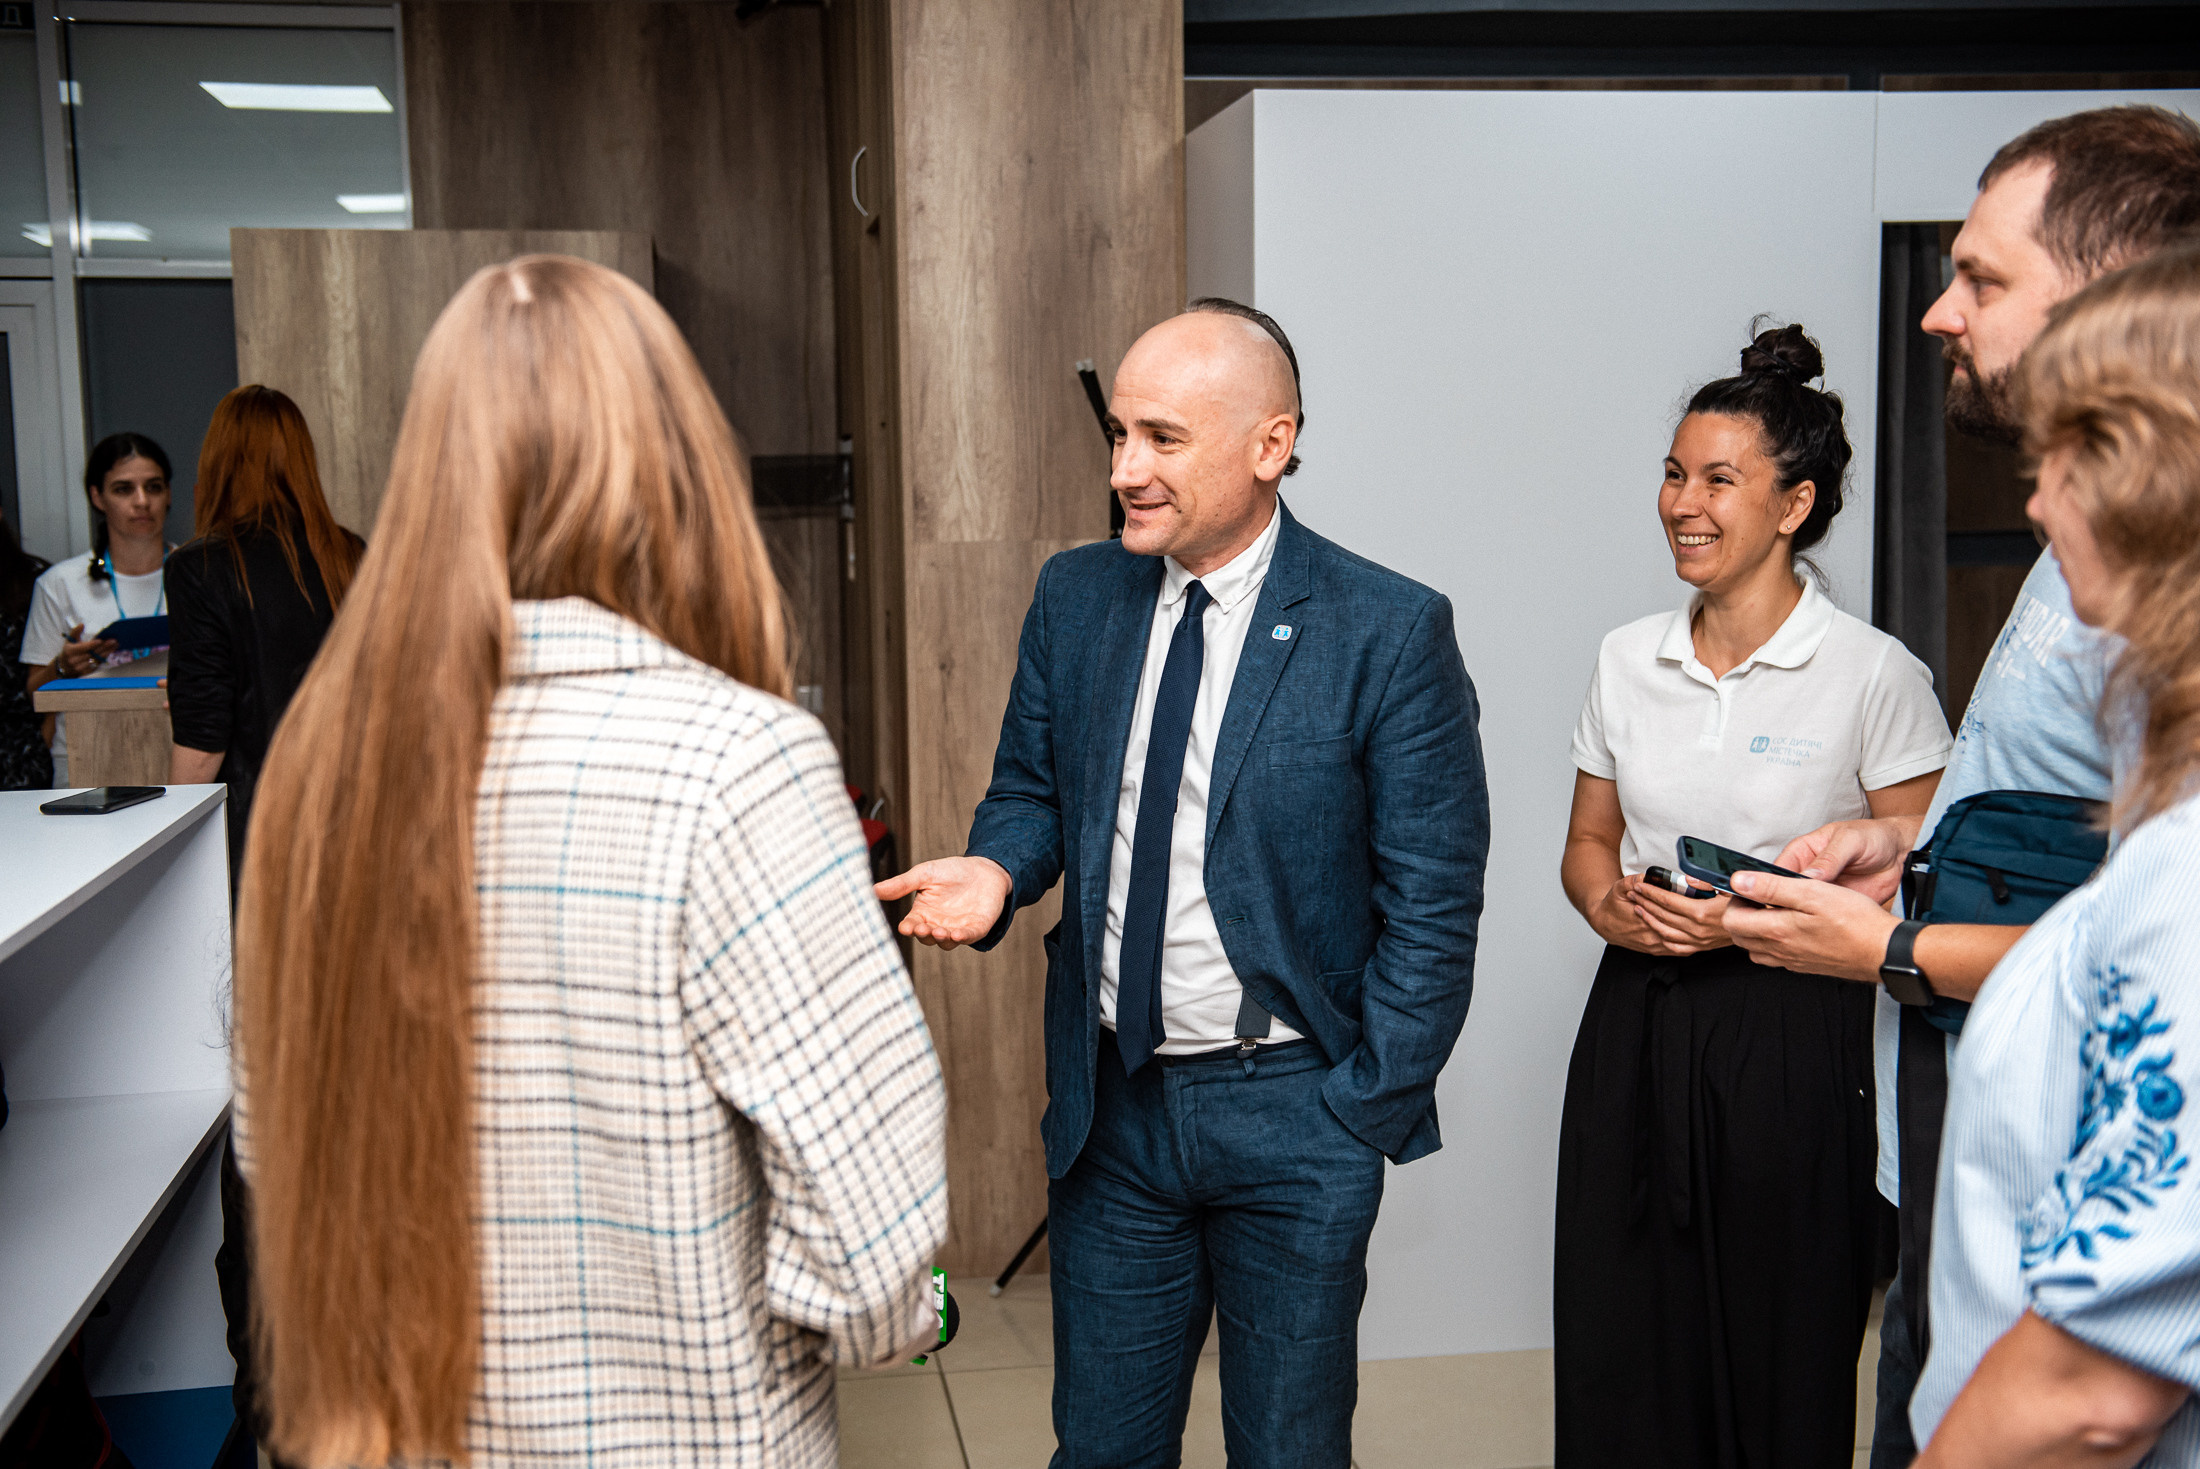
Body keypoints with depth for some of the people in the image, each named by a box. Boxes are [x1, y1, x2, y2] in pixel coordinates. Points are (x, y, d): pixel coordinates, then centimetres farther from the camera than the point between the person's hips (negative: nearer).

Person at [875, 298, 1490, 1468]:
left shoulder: (1391, 632, -13)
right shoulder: (1072, 597, 1)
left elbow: (1433, 905, -9)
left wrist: (1361, 1110, -10)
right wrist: (999, 869, -11)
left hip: (1295, 1110, -3)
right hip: (1110, 1103, 4)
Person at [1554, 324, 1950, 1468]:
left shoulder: (1874, 674, -7)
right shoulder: (1627, 660, 7)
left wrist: (1754, 915, -18)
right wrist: (1610, 903, -6)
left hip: (1791, 1040, -4)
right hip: (1633, 1026, 4)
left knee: (1780, 1370, 6)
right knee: (1618, 1355, 9)